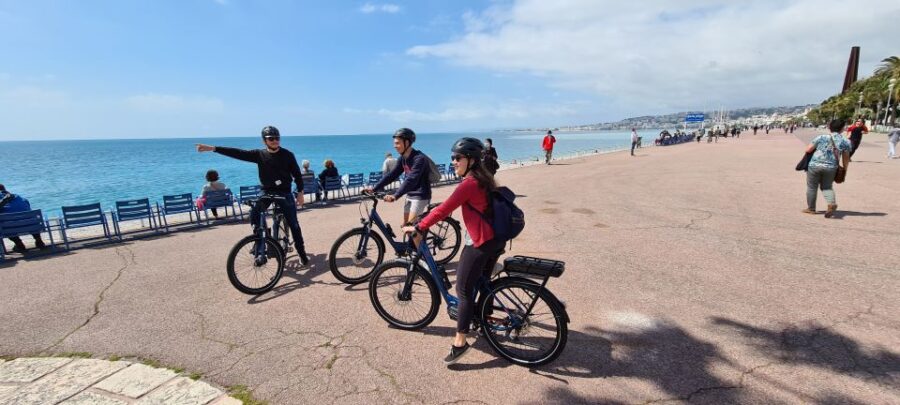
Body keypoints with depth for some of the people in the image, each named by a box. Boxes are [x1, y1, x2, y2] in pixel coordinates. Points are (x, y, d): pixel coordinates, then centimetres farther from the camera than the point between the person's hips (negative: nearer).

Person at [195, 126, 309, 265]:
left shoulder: (287, 155, -5)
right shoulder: (259, 154, 0)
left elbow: (297, 174, -1)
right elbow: (238, 153, -6)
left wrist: (300, 192, -4)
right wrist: (212, 148, -13)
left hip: (284, 193, -2)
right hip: (266, 192, 2)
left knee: (293, 224, -1)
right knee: (254, 213, -21)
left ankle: (302, 254, 8)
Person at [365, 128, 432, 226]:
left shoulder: (419, 158, -23)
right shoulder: (402, 158, 4)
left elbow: (411, 180, -33)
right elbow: (392, 175, 3)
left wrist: (395, 196, -42)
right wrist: (374, 188, -6)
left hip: (420, 196, -8)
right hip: (410, 195, 9)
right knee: (405, 224, 12)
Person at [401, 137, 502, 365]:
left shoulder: (469, 183, -19)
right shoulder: (482, 178, 11)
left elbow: (444, 209, -20)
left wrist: (418, 228, -12)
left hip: (481, 243, -10)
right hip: (495, 239, 10)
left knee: (464, 290, -3)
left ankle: (460, 342, 4)